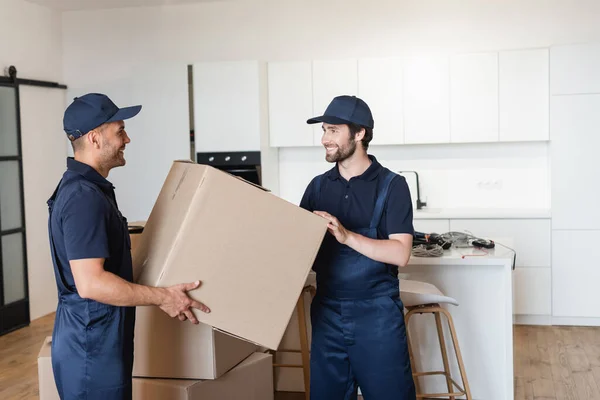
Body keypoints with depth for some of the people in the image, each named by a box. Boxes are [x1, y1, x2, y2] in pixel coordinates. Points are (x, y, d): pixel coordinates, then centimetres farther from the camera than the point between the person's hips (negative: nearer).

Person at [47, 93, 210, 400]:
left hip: (92, 338, 10)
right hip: (92, 345, -10)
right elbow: (90, 283, -28)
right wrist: (162, 297, -21)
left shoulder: (84, 187, 11)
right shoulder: (84, 196, -22)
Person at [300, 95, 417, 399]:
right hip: (327, 311, 4)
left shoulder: (391, 185, -6)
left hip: (377, 312, -4)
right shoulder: (318, 186, 8)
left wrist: (346, 236, -23)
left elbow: (400, 254, -14)